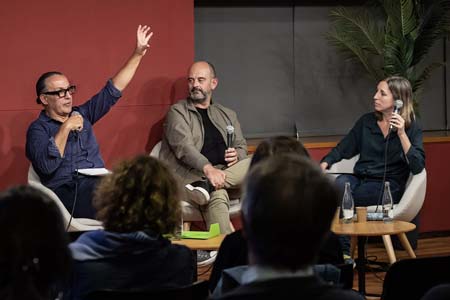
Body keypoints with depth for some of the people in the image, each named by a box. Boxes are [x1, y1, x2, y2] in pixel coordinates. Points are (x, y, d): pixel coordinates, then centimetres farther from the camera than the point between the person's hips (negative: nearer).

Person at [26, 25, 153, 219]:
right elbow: (47, 166, -13)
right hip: (67, 193, -6)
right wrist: (66, 128, -8)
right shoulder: (38, 129, 5)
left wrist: (138, 54, 18)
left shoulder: (81, 115, 23)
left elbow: (113, 90, 23)